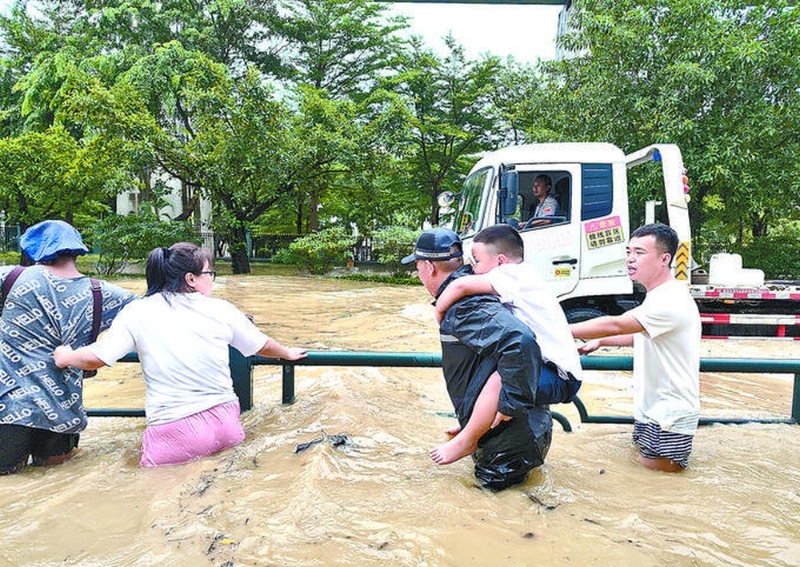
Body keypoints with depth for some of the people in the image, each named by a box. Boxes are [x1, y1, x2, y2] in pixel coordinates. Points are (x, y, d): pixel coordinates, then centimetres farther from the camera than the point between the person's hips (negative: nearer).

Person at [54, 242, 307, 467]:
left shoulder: (137, 313, -3)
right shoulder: (220, 310, 2)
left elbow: (96, 358, -3)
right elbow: (263, 345, 15)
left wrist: (65, 357, 19)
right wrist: (288, 353, 36)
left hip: (173, 435, -2)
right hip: (225, 424, 3)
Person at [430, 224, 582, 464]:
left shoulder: (516, 274, -16)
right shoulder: (521, 278, 12)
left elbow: (461, 285, -28)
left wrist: (439, 313, -12)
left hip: (560, 378, -11)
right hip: (547, 365, 11)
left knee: (499, 381, -32)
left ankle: (467, 440, -9)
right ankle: (475, 423, 38)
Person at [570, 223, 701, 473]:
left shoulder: (670, 300, -24)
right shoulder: (659, 296, 11)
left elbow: (614, 325, -30)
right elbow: (641, 336, 27)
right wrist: (600, 342, 16)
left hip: (669, 416, -10)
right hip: (649, 410, 10)